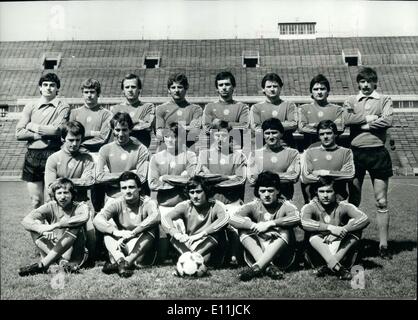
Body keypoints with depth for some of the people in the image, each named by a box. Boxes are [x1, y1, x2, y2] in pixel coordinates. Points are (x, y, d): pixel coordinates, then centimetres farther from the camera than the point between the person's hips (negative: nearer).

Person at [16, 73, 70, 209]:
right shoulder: (30, 107, 12)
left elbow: (57, 130, -11)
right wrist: (44, 133, -6)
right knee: (36, 201, 7)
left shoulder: (62, 107, 3)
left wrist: (32, 126, 0)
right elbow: (19, 133, 3)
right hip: (32, 154, 3)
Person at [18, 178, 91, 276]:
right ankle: (62, 261, -32)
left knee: (76, 227, -29)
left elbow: (84, 217, -35)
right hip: (53, 248, 3)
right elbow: (25, 221, -14)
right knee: (35, 225, -15)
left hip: (73, 252, -3)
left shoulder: (80, 207, -8)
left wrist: (56, 225, -37)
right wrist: (40, 227, -36)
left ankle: (42, 264, -31)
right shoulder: (51, 207, -1)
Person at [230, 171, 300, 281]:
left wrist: (270, 223, -31)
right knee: (244, 229, -19)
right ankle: (268, 266, -34)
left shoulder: (285, 205, -4)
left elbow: (296, 218, -27)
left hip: (281, 251, -2)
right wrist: (255, 226, -31)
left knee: (285, 231, -28)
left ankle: (257, 267, -38)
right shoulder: (253, 206, 0)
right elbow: (233, 219, -16)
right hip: (258, 249, 2)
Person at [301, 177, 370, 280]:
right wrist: (330, 227, -35)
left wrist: (343, 229, -30)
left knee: (354, 223, -18)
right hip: (319, 251, -1)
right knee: (312, 234, -27)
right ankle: (337, 268, -42)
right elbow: (304, 222, -29)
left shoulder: (343, 206, -3)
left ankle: (327, 267, -30)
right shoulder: (310, 207, -6)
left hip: (341, 250, 1)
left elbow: (365, 219, -18)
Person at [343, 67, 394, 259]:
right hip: (356, 152, 1)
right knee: (354, 200, 6)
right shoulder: (351, 101, 13)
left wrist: (362, 123, -6)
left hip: (377, 152, -1)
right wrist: (369, 118, -9)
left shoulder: (384, 100, 8)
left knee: (381, 201, 2)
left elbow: (388, 121, -10)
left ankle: (383, 245, 8)